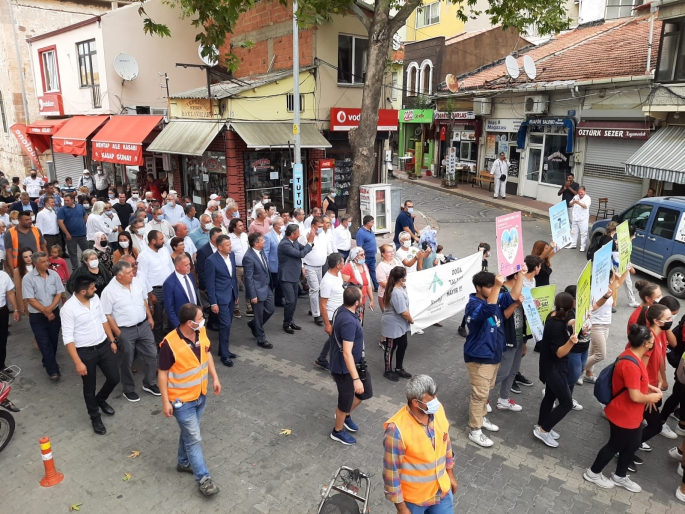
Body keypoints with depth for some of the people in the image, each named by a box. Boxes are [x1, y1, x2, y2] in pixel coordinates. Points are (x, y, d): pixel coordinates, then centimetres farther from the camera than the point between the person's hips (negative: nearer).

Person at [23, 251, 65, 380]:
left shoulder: (54, 274, -3)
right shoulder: (28, 278, -13)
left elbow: (59, 293, -1)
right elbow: (30, 299, -14)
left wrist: (50, 308, -15)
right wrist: (45, 312, -14)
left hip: (54, 313, 4)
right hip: (37, 316, -3)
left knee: (53, 340, 15)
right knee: (44, 343, -3)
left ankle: (48, 362, 37)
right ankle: (53, 370, 0)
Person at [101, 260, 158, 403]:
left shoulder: (137, 283, -2)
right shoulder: (109, 291, -18)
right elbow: (107, 315, -12)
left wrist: (150, 317, 12)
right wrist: (117, 333, -11)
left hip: (144, 326, 5)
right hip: (125, 331, -5)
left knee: (152, 355, 11)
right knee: (127, 362, 11)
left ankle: (149, 383, 31)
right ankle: (129, 390, 30)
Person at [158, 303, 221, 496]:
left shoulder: (202, 332, -9)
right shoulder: (170, 344, -28)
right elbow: (162, 373, -18)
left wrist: (215, 378, 6)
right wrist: (165, 402, -15)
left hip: (201, 394, 6)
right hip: (182, 400, -6)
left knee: (189, 433, 24)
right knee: (194, 438, 2)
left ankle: (183, 462, 45)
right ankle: (203, 478, 15)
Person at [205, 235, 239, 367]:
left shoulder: (232, 255, 2)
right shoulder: (211, 260, -18)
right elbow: (210, 283, -14)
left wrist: (236, 293, 15)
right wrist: (213, 303, -13)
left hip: (231, 295, 7)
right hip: (221, 297, -7)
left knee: (227, 324, 14)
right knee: (225, 324, -6)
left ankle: (224, 349, 29)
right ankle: (224, 354, 7)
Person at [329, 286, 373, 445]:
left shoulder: (341, 311, -3)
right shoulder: (349, 322, -33)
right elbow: (347, 353, -33)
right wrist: (356, 379, -29)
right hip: (345, 368, -9)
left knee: (366, 392, 21)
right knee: (346, 399, 12)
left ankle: (346, 415, 44)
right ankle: (338, 431, 36)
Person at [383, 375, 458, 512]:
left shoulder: (438, 410, -14)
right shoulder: (397, 429, -32)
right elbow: (392, 471, -21)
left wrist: (450, 472, 14)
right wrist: (401, 507, -14)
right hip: (413, 497, -4)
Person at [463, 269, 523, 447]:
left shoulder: (497, 298, 2)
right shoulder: (474, 305, -25)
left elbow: (513, 296, 0)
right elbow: (488, 310, -44)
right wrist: (497, 287, -50)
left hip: (494, 355, 9)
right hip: (479, 357, -9)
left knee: (487, 391, 23)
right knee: (480, 394, -1)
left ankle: (481, 418, 41)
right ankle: (474, 431, 11)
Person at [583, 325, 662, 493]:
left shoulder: (632, 355, -1)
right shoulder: (631, 365, -33)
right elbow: (635, 396, -31)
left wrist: (650, 387, 5)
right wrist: (650, 398, -12)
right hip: (623, 416, -10)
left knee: (632, 445, 24)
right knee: (615, 446, 11)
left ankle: (620, 477, 44)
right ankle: (593, 473, 32)